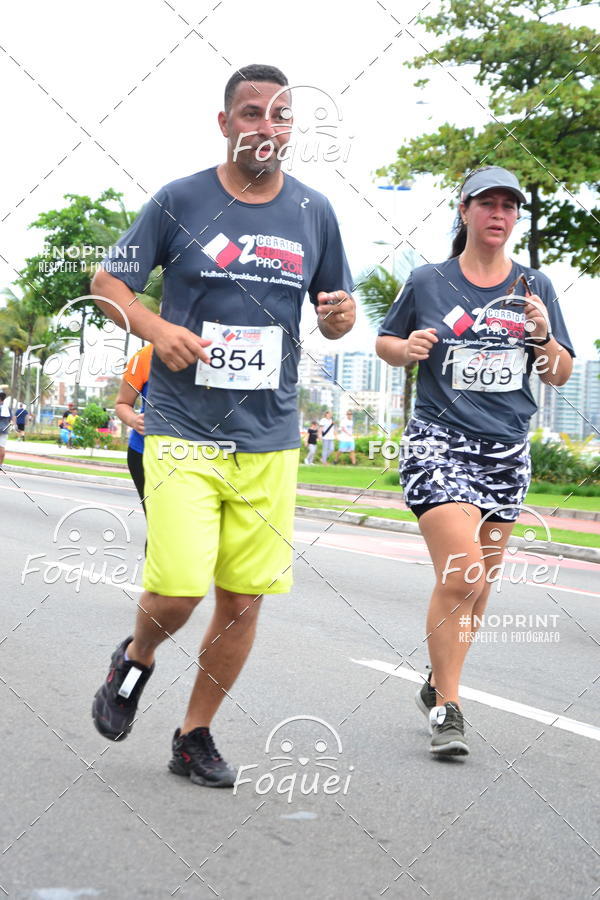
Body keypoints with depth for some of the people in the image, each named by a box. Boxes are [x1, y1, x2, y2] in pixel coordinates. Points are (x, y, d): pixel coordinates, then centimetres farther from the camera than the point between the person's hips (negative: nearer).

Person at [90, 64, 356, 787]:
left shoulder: (314, 213, 8)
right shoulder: (181, 200, -1)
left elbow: (333, 312, 17)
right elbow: (107, 281, 4)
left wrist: (340, 317, -7)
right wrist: (155, 328, -15)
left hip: (270, 438, 3)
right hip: (182, 429, -3)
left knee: (243, 598, 4)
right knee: (178, 588, -14)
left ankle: (194, 736, 23)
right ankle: (136, 659, 21)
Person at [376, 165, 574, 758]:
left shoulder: (534, 287, 8)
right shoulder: (428, 282, 2)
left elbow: (560, 376, 10)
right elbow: (385, 342, 13)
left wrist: (544, 336, -10)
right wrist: (409, 346, -9)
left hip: (507, 452, 4)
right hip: (439, 442, -4)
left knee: (479, 585, 8)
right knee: (459, 577, -17)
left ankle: (438, 686, 29)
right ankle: (447, 708, -3)